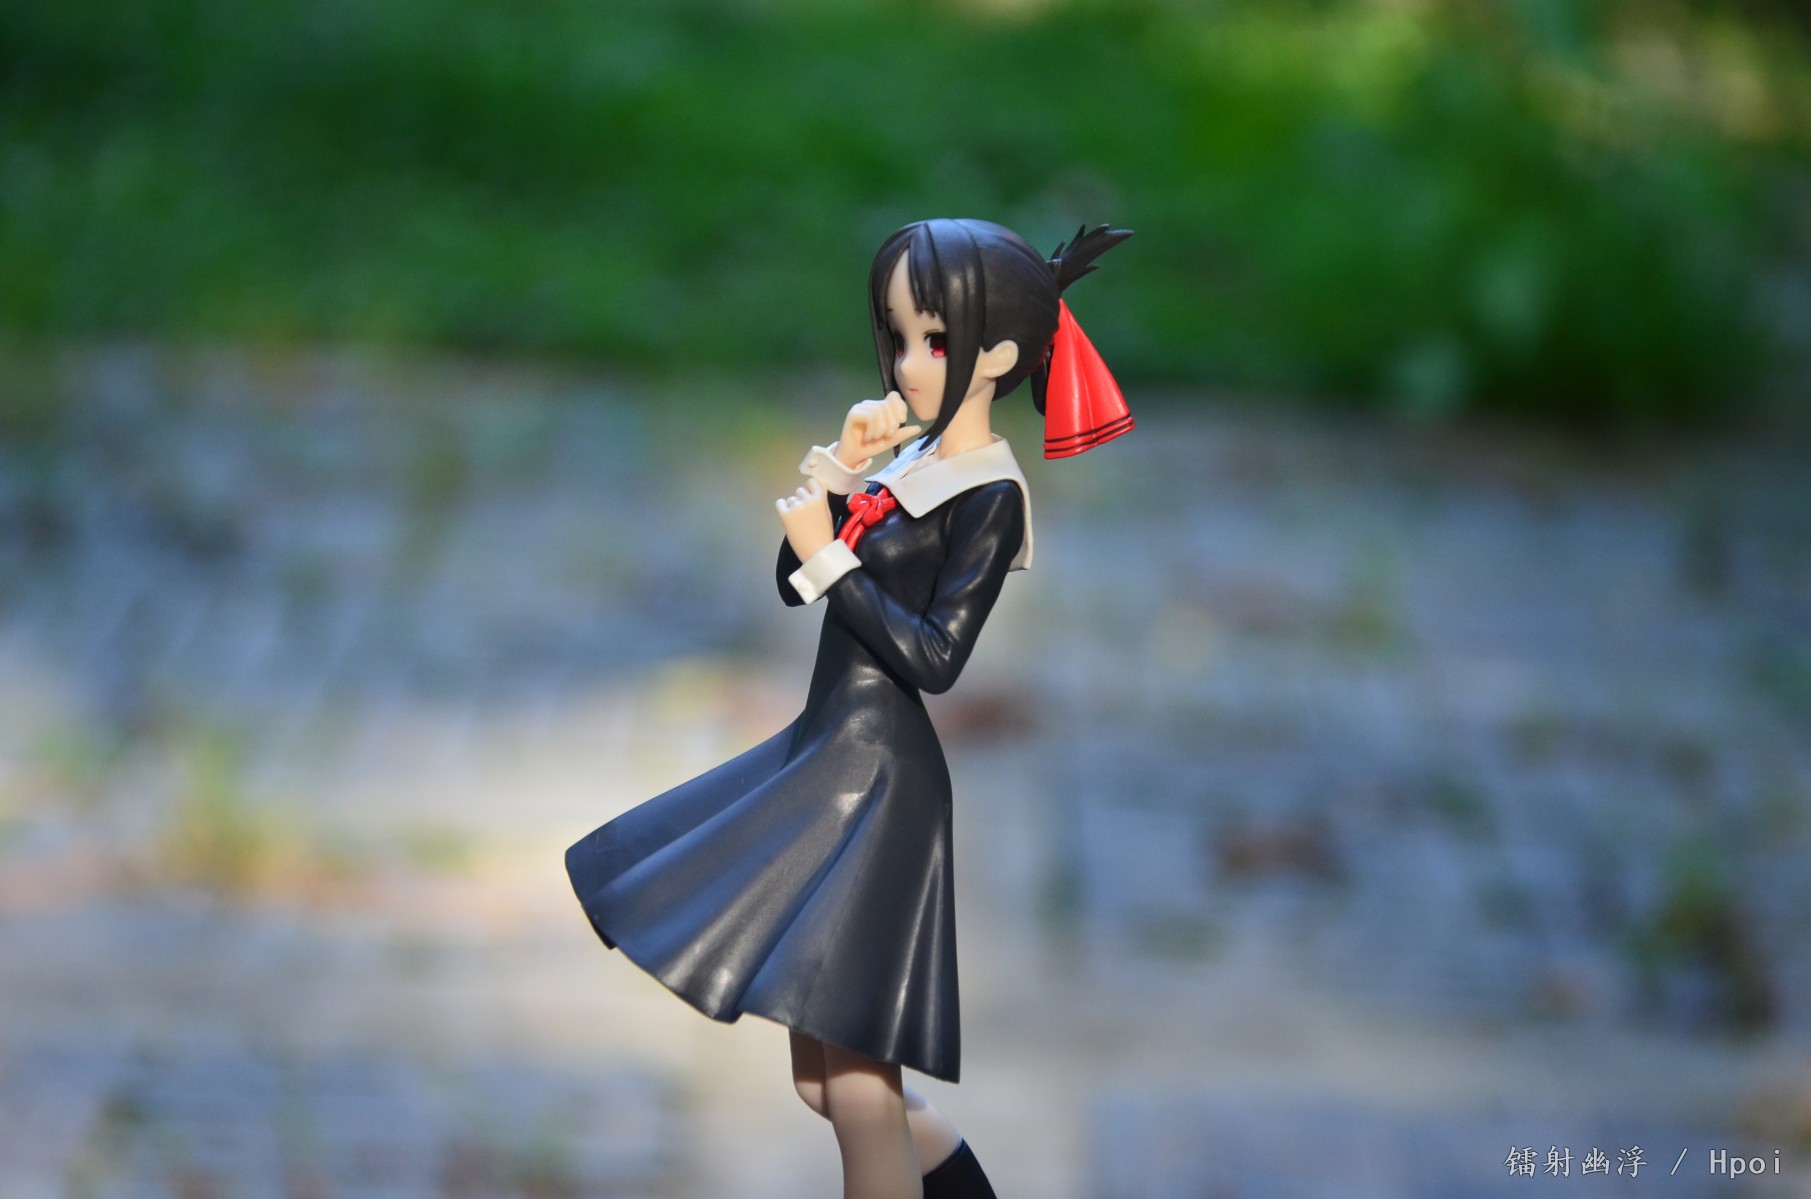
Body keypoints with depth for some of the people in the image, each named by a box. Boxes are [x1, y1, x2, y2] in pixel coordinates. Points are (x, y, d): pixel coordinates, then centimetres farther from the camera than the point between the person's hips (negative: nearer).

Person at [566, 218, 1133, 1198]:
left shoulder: (988, 499, -13)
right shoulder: (906, 463, 9)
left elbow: (936, 657, -19)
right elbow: (794, 585, 12)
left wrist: (830, 554, -16)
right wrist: (838, 472, -1)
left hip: (882, 783, -9)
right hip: (826, 758, 9)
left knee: (856, 1088, -5)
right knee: (823, 1080, 16)